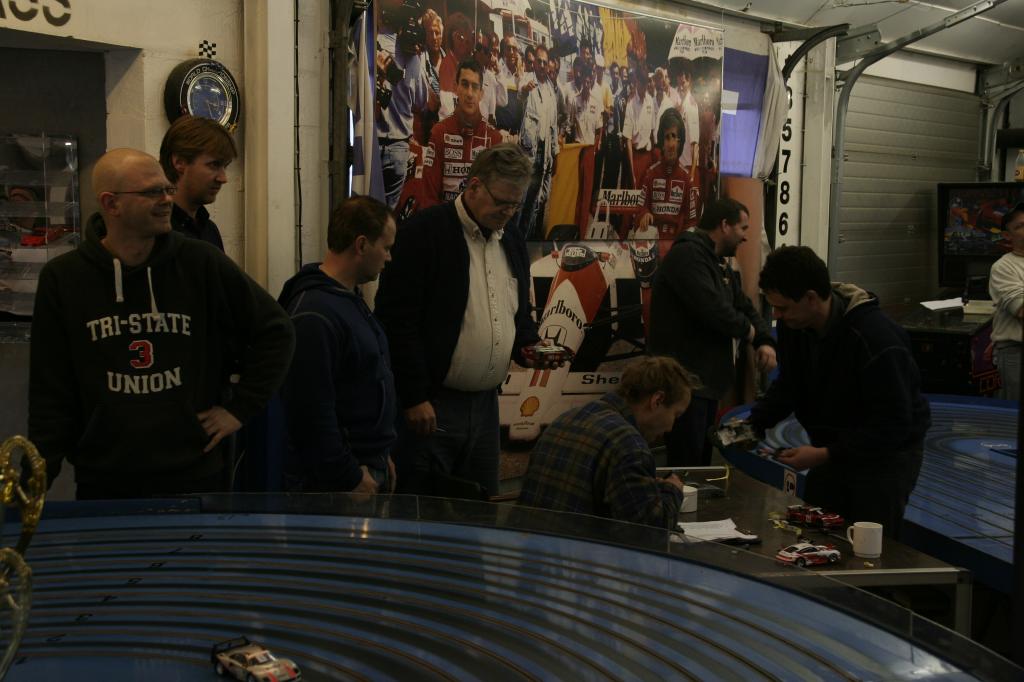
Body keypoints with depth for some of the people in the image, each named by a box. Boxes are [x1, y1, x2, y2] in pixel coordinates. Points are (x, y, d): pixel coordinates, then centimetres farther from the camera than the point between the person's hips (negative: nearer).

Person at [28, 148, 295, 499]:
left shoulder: (201, 265, -3)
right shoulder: (62, 279, -1)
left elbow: (275, 331, 5)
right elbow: (49, 394, 1)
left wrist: (240, 408, 1)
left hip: (196, 478, 0)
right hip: (102, 484, 0)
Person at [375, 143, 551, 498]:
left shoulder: (513, 244, 13)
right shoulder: (422, 232, -10)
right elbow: (397, 319, -14)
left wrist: (528, 345, 3)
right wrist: (414, 398, -17)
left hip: (485, 403, 7)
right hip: (428, 404, -7)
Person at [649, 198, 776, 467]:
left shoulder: (721, 266, 20)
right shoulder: (687, 255, -15)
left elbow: (744, 307, 19)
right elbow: (711, 308, -26)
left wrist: (765, 341, -1)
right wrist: (747, 330, -8)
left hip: (708, 382, 11)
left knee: (701, 463, 16)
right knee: (686, 468, -10)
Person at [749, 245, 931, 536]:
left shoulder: (877, 339, -29)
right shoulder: (793, 326, -8)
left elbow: (894, 425, -27)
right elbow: (788, 387, 7)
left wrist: (826, 455, -29)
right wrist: (753, 423, -9)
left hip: (888, 453, -7)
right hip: (833, 449, 7)